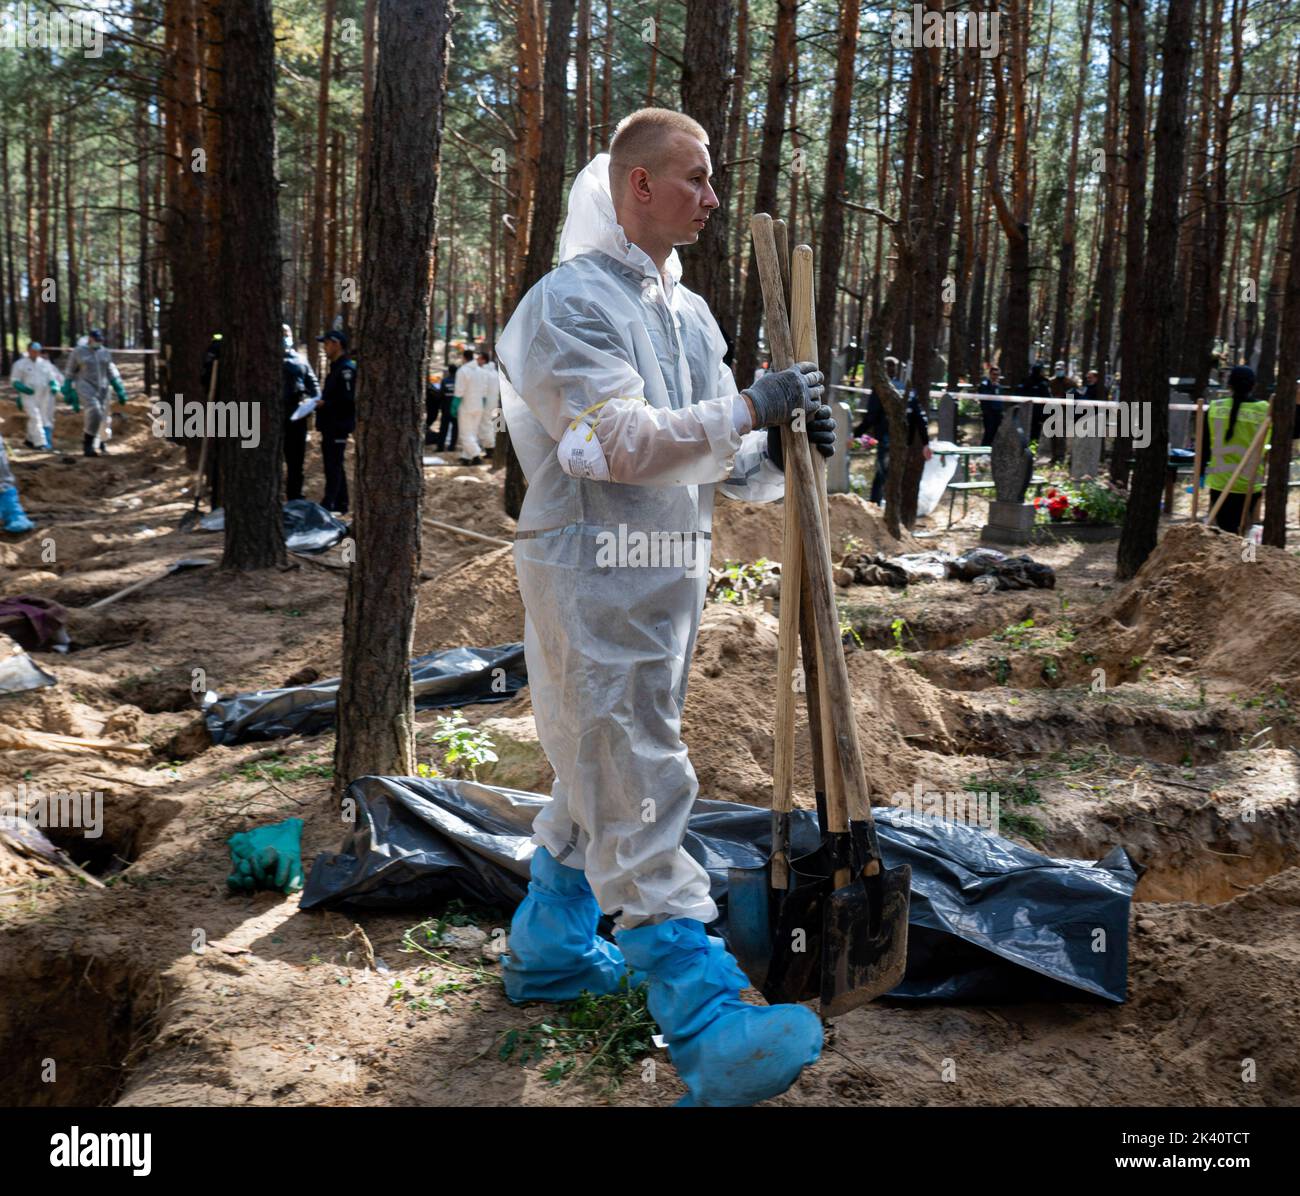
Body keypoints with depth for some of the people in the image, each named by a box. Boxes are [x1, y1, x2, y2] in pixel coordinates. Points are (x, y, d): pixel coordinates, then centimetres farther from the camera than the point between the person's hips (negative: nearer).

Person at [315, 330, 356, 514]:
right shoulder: (336, 367, 16)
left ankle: (328, 505, -7)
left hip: (338, 425, -10)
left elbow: (347, 399, -22)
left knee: (333, 466, -8)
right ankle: (340, 504, 21)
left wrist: (324, 404, -18)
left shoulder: (346, 368, -15)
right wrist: (321, 396, 9)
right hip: (331, 425, 10)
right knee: (334, 465, 14)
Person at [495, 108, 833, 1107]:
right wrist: (751, 408, -17)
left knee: (602, 774, 18)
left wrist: (779, 452, -6)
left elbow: (716, 458, 15)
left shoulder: (690, 311, 18)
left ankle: (549, 949, 35)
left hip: (669, 573, 9)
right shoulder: (570, 301, -9)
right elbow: (620, 442, -20)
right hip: (591, 571, -9)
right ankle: (706, 1022, -10)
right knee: (639, 792, -10)